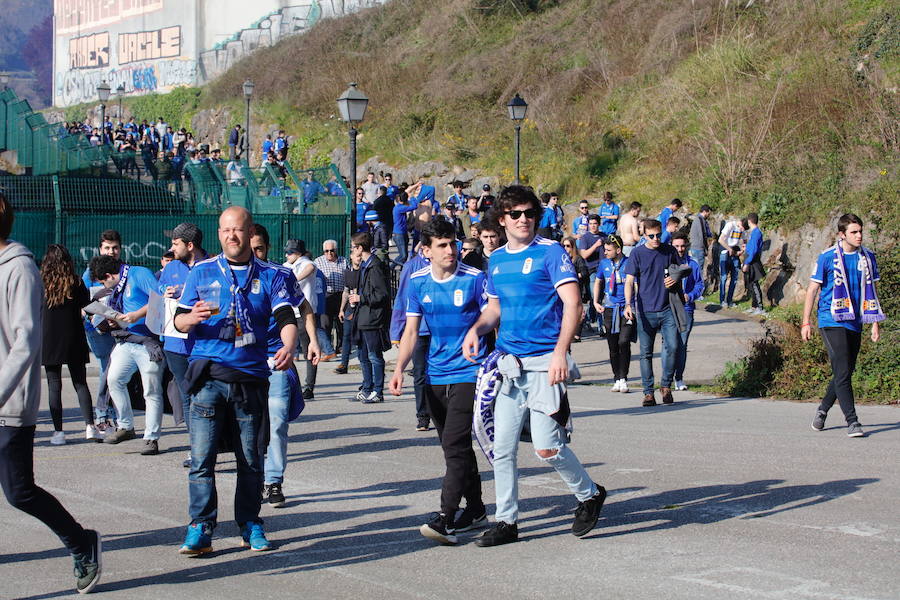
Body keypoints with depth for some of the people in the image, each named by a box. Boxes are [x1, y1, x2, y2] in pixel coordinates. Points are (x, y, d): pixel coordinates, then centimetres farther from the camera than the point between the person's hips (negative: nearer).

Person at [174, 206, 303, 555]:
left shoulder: (270, 276, 7)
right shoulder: (202, 272, 10)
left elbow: (286, 317, -5)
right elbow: (178, 320, 9)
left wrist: (289, 346, -27)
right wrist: (191, 319, -15)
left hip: (251, 378, 0)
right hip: (209, 375, 0)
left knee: (250, 458, 8)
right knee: (201, 457, -7)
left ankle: (250, 525, 19)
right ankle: (200, 530, -4)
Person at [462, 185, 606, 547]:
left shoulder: (550, 253, -6)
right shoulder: (496, 260, 13)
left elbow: (573, 304, -13)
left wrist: (560, 352, -23)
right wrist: (476, 329, 3)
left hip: (543, 363, -6)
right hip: (508, 365, 6)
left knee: (547, 447, -11)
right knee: (502, 448, 5)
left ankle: (589, 495, 14)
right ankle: (506, 522, 16)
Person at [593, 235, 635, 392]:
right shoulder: (604, 263, 7)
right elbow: (598, 282, 24)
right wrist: (596, 302, 15)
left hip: (626, 308, -4)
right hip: (610, 308, 4)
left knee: (624, 342, -16)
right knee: (613, 346, 6)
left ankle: (623, 379, -6)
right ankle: (617, 380, 17)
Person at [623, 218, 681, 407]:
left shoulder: (669, 251, 6)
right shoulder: (637, 253, -1)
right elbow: (629, 281, -5)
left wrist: (675, 280, -5)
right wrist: (628, 304, -20)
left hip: (667, 309, 1)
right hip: (646, 311, -1)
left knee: (673, 346, -11)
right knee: (646, 353, 3)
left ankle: (666, 385, 8)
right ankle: (648, 393, 11)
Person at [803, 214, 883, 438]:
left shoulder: (868, 257, 7)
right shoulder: (827, 257, -5)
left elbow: (872, 291, 15)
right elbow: (812, 289, 0)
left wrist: (876, 323, 11)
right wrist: (806, 322, -3)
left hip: (855, 323, 5)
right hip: (831, 321, -5)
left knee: (846, 372, 10)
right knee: (842, 372, -12)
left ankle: (823, 409, 30)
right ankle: (852, 421, -10)